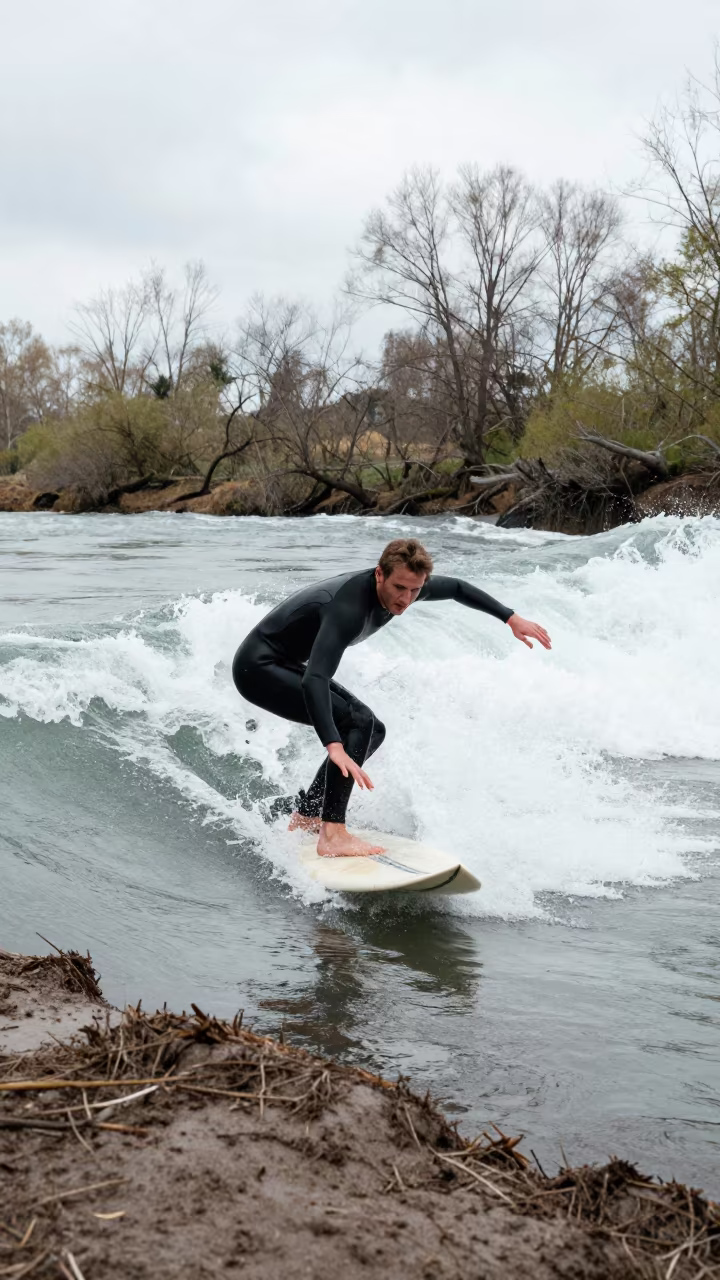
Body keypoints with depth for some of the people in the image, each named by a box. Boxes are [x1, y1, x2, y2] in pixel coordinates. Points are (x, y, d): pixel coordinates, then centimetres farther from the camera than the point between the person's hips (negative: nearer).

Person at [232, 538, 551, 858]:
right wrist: (334, 746, -56)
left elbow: (456, 588, 12)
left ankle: (306, 817, 14)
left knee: (371, 730, 9)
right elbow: (314, 680, -45)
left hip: (285, 665, 10)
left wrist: (511, 618, 14)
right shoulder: (348, 608, -34)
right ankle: (332, 834, -26)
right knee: (357, 722, -24)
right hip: (258, 667, -10)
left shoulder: (399, 585, -8)